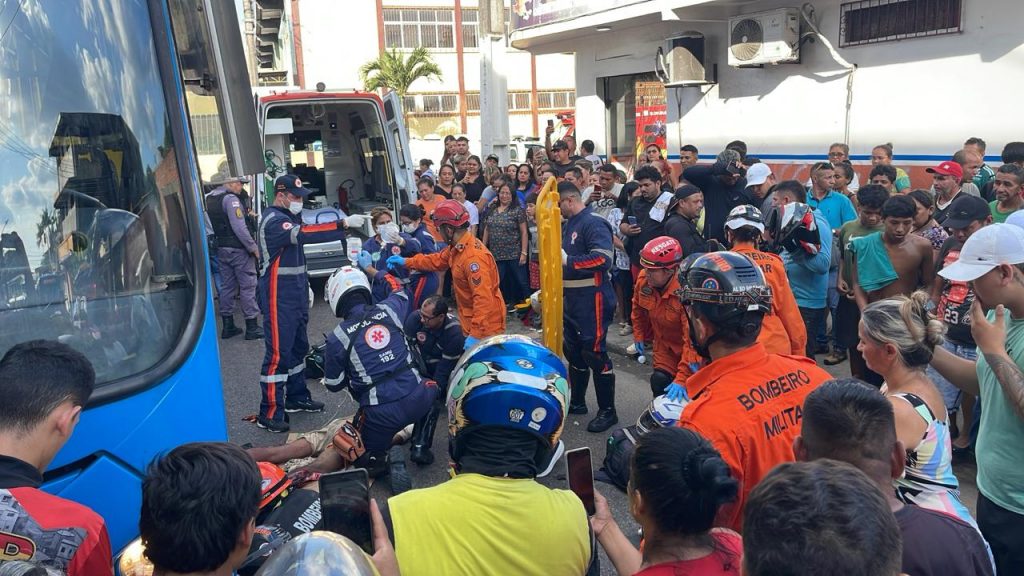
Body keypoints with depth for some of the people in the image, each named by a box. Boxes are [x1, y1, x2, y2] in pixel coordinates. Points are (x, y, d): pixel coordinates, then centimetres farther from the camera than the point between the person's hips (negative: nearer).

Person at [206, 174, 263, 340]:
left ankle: (227, 326, 19)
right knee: (247, 286, -1)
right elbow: (239, 228, -22)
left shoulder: (209, 199, 11)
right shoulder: (230, 199, -17)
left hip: (221, 249, 8)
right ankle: (252, 327, 2)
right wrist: (253, 247, -17)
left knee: (226, 286, 14)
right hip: (238, 250, -8)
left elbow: (210, 225, 17)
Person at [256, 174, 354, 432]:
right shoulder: (273, 220, -16)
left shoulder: (288, 217, 16)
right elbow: (304, 234, -33)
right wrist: (343, 224, -36)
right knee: (278, 353, -8)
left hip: (295, 294, 10)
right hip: (279, 297, -10)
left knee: (298, 347, 17)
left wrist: (304, 285, 21)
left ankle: (297, 397, 30)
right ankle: (269, 413, -2)